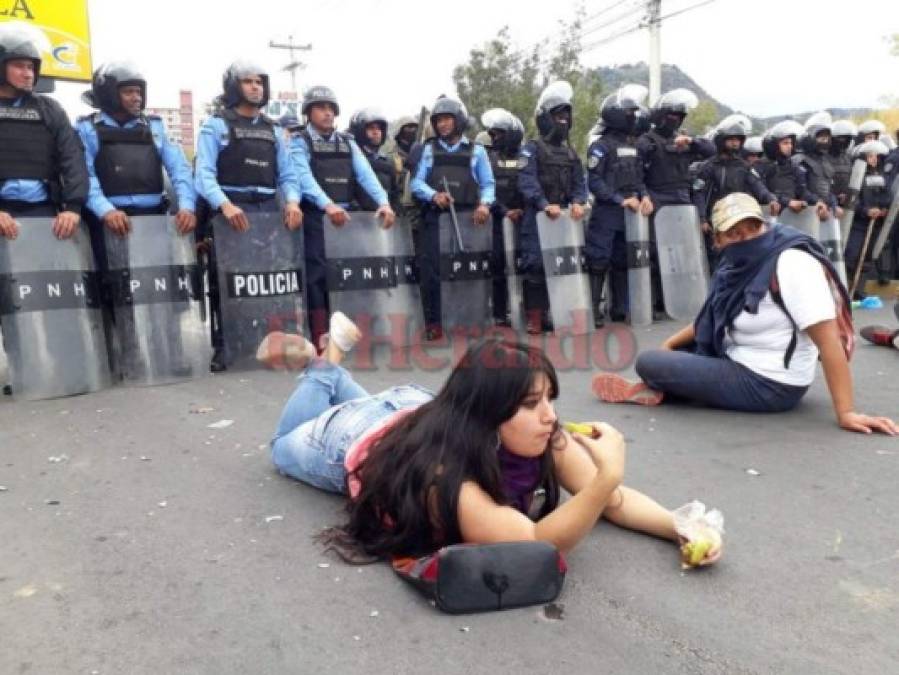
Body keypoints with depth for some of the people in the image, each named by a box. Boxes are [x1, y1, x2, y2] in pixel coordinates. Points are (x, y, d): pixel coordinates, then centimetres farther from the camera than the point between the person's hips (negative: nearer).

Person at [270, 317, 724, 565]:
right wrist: (606, 476, -66)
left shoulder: (541, 437, -33)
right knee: (286, 446, 30)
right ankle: (323, 370, 37)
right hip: (357, 441, -3)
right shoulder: (439, 472, -49)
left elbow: (612, 500, -28)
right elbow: (534, 544, -54)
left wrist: (682, 526, -44)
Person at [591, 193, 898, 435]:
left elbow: (828, 339, -25)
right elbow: (713, 318, 17)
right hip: (738, 363, 10)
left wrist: (845, 413, -27)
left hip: (768, 385, -9)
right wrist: (669, 345, 9)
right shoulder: (739, 265, 3)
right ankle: (664, 388, 1)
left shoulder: (793, 262, -22)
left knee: (646, 362, -13)